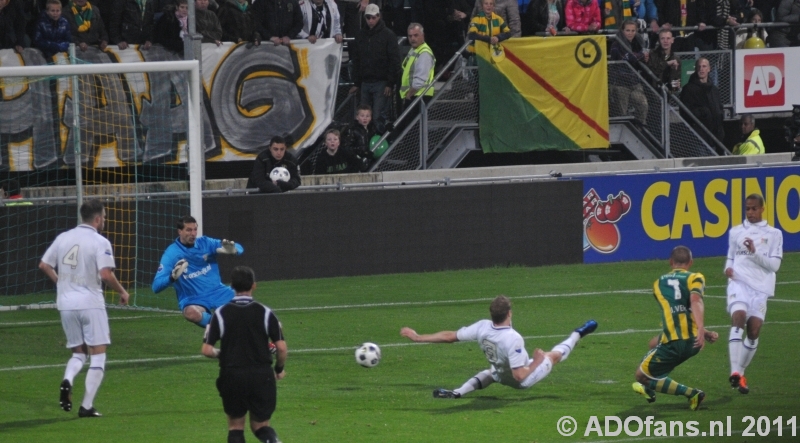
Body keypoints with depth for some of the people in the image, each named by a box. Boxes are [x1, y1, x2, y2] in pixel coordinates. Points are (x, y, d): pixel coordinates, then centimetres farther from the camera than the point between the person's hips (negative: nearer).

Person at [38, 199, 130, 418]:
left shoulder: (63, 238, 7)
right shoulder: (99, 242, -10)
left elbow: (44, 265, 11)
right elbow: (106, 274, -20)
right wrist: (122, 291, -4)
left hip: (66, 303, 5)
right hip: (90, 303, -5)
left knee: (78, 353, 19)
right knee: (97, 357, 5)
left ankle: (67, 381, -11)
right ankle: (87, 406, -2)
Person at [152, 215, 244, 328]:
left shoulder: (205, 243, 0)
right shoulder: (171, 254, -10)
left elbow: (238, 248, -1)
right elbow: (156, 286, -15)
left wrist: (233, 250, -27)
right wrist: (173, 277, -37)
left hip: (218, 292, 4)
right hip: (193, 300, -4)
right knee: (191, 313, -39)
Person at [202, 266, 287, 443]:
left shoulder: (221, 314, -4)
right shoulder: (265, 313, -3)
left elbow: (207, 350, -6)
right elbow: (281, 347, -5)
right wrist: (279, 369, 14)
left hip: (232, 376, 0)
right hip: (262, 375, 0)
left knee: (235, 426, 17)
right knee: (260, 425, 13)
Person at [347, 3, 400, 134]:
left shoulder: (388, 35, -2)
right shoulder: (361, 36, 13)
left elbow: (394, 60, -6)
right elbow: (356, 61, 17)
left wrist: (390, 84, -12)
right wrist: (356, 83, 12)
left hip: (382, 83, -5)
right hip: (365, 83, 5)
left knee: (379, 117, -10)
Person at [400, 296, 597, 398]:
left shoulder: (482, 327, -25)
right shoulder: (513, 339, -41)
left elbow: (449, 336, -18)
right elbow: (520, 376, -37)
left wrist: (417, 337, -9)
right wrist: (536, 362, -21)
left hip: (500, 376, 4)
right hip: (524, 380, -4)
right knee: (554, 355, 17)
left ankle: (457, 393, 6)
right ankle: (576, 335, 47)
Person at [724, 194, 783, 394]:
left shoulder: (774, 234, 9)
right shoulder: (735, 232, 17)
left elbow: (775, 265, 2)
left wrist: (755, 253, -12)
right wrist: (728, 267, 3)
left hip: (760, 287, 0)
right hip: (739, 282, 0)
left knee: (754, 330, -4)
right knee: (738, 316, -25)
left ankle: (740, 374, 14)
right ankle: (735, 372, -34)